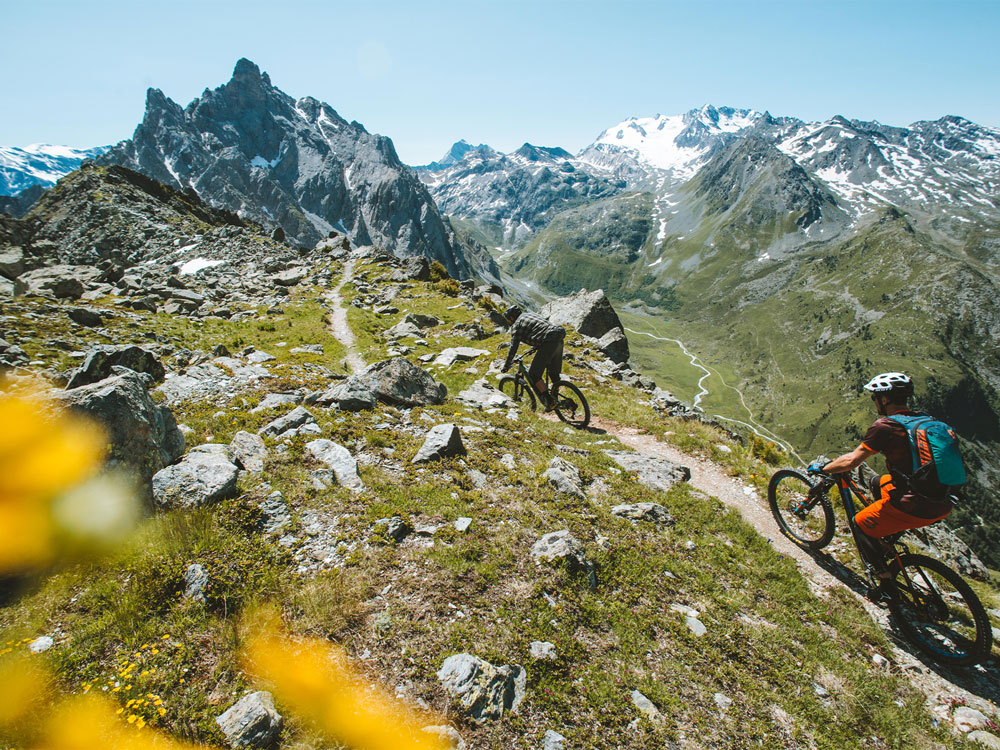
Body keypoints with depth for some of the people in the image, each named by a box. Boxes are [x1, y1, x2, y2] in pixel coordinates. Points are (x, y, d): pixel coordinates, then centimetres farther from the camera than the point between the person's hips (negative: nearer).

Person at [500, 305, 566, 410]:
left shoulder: (517, 324, 3)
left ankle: (550, 402, 0)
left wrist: (506, 365, 9)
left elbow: (513, 347, 0)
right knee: (554, 373, 21)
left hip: (549, 343, -9)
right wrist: (534, 348, 53)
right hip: (559, 339, 9)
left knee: (534, 374, 1)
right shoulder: (530, 315, 27)